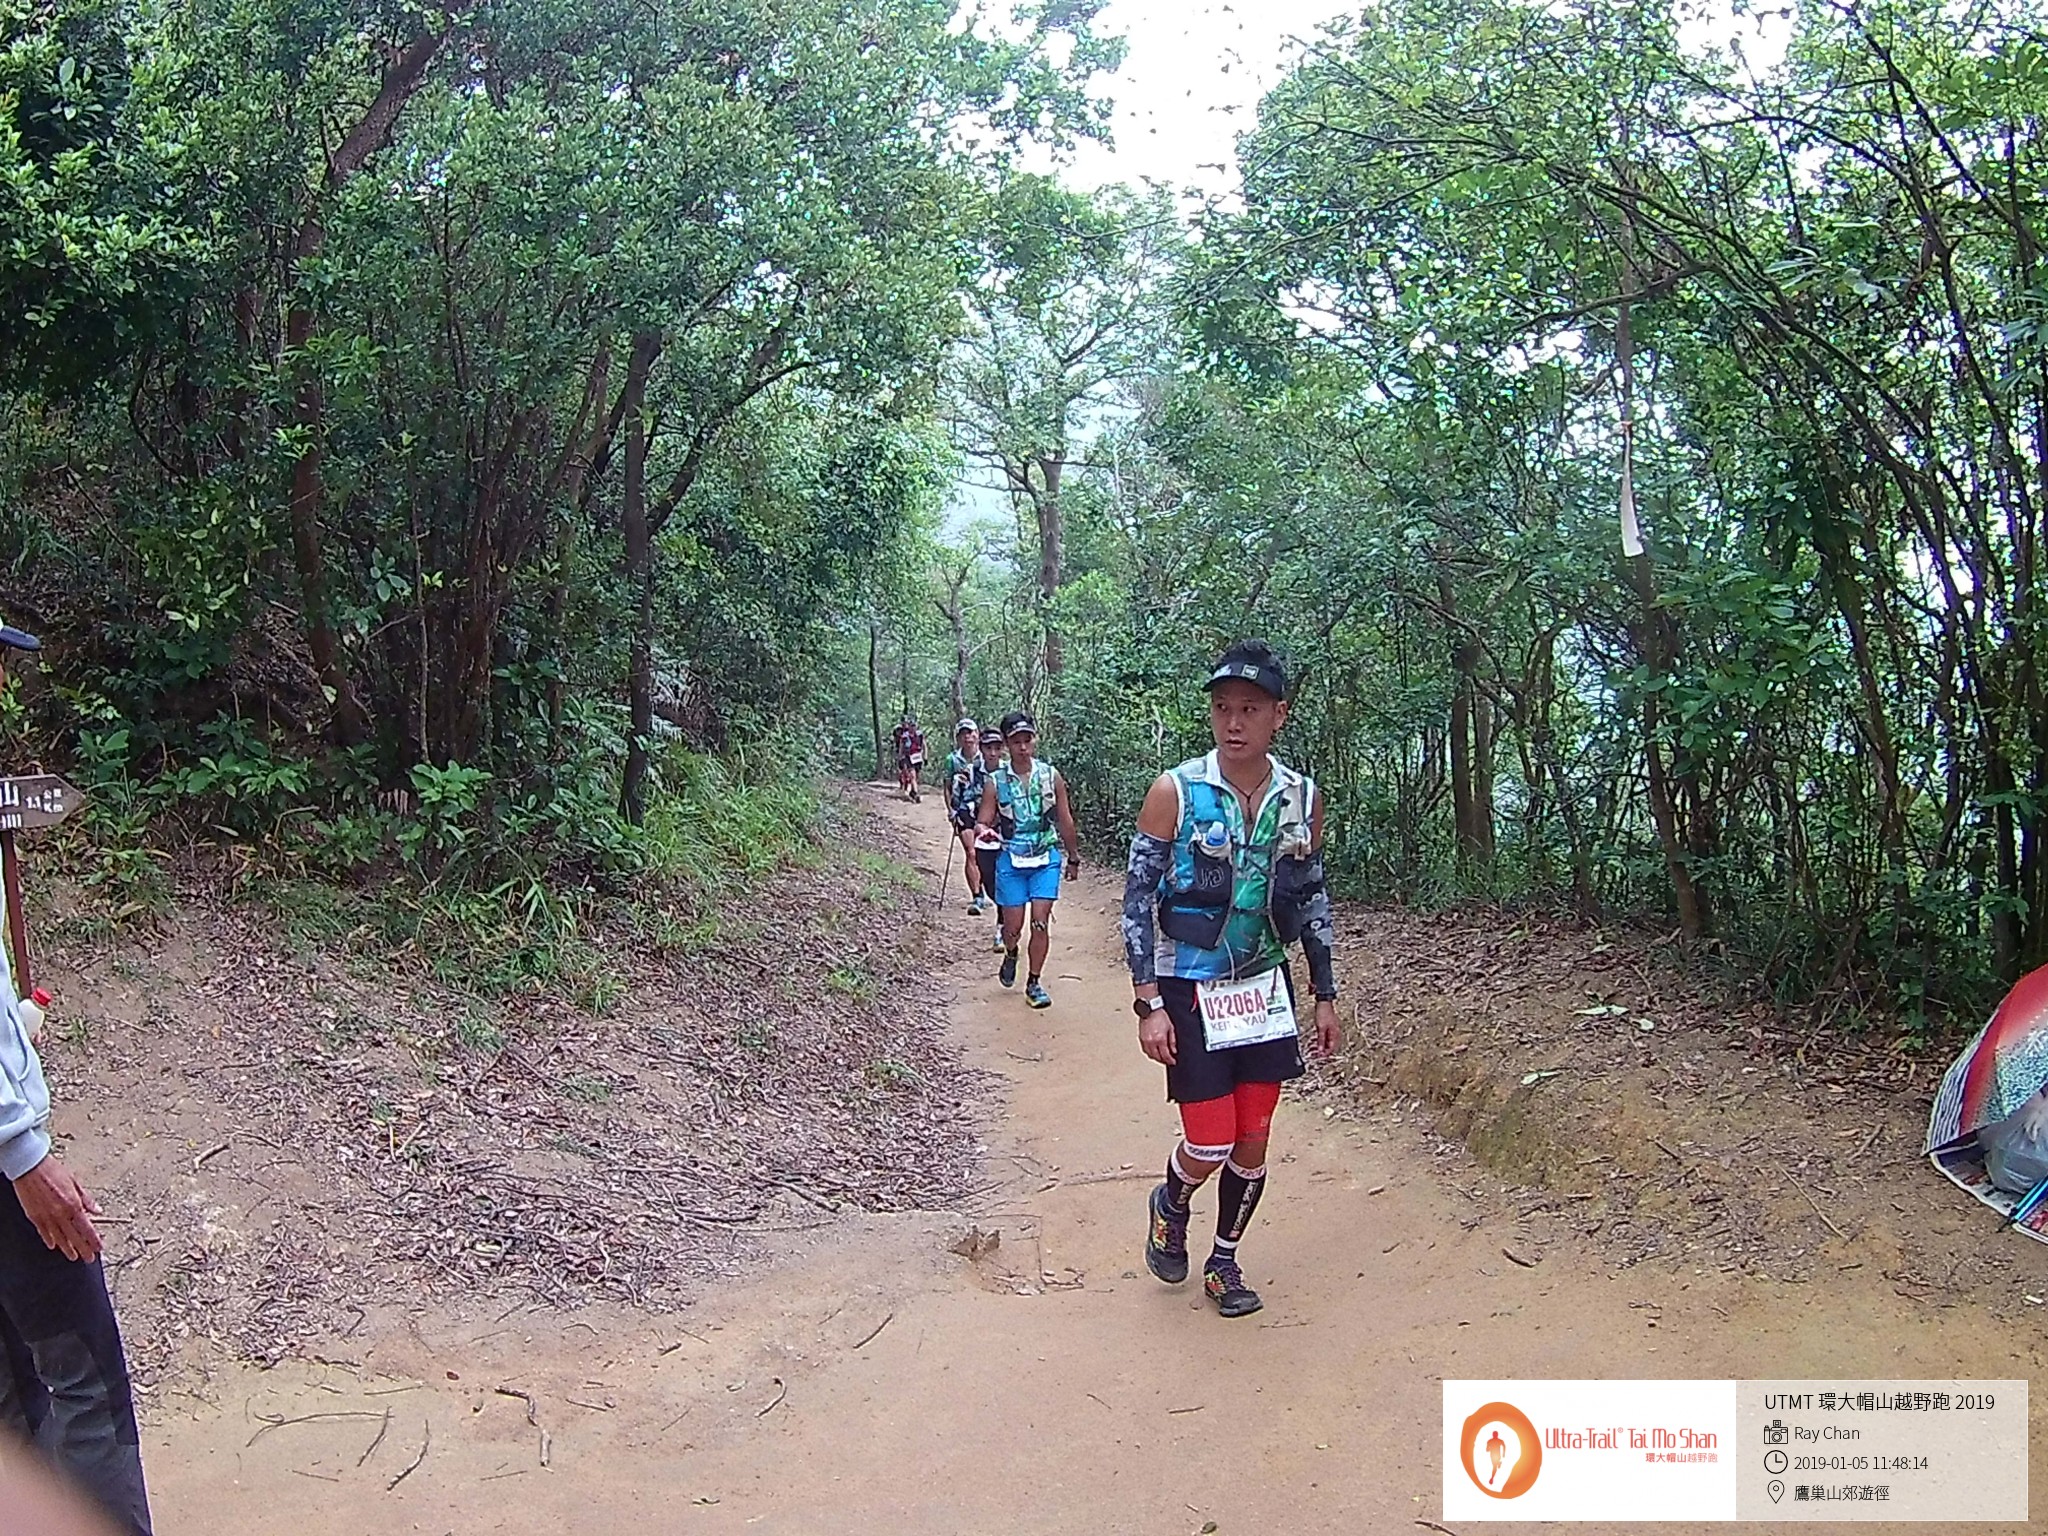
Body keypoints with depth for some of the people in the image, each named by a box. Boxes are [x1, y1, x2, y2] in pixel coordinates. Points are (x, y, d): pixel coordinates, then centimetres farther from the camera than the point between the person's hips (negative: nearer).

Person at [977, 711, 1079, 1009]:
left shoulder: (1051, 776, -3)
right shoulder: (996, 783, -6)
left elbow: (1065, 820, 7)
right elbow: (984, 821, -3)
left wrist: (1073, 856, 14)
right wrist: (984, 831, -28)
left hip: (1046, 857, 0)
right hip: (1011, 859, 0)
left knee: (1041, 920, -7)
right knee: (1013, 925, 4)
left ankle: (1034, 983, 8)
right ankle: (1010, 955, 39)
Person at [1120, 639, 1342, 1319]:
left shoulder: (1302, 797, -1)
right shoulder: (1175, 792, -13)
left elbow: (1312, 898, 10)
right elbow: (1137, 900, -11)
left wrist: (1325, 995, 10)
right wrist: (1149, 1004, -15)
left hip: (1265, 988, 4)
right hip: (1190, 992, -4)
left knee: (1253, 1143, 8)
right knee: (1209, 1147, -4)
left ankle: (1224, 1262, 30)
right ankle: (1171, 1208, 30)